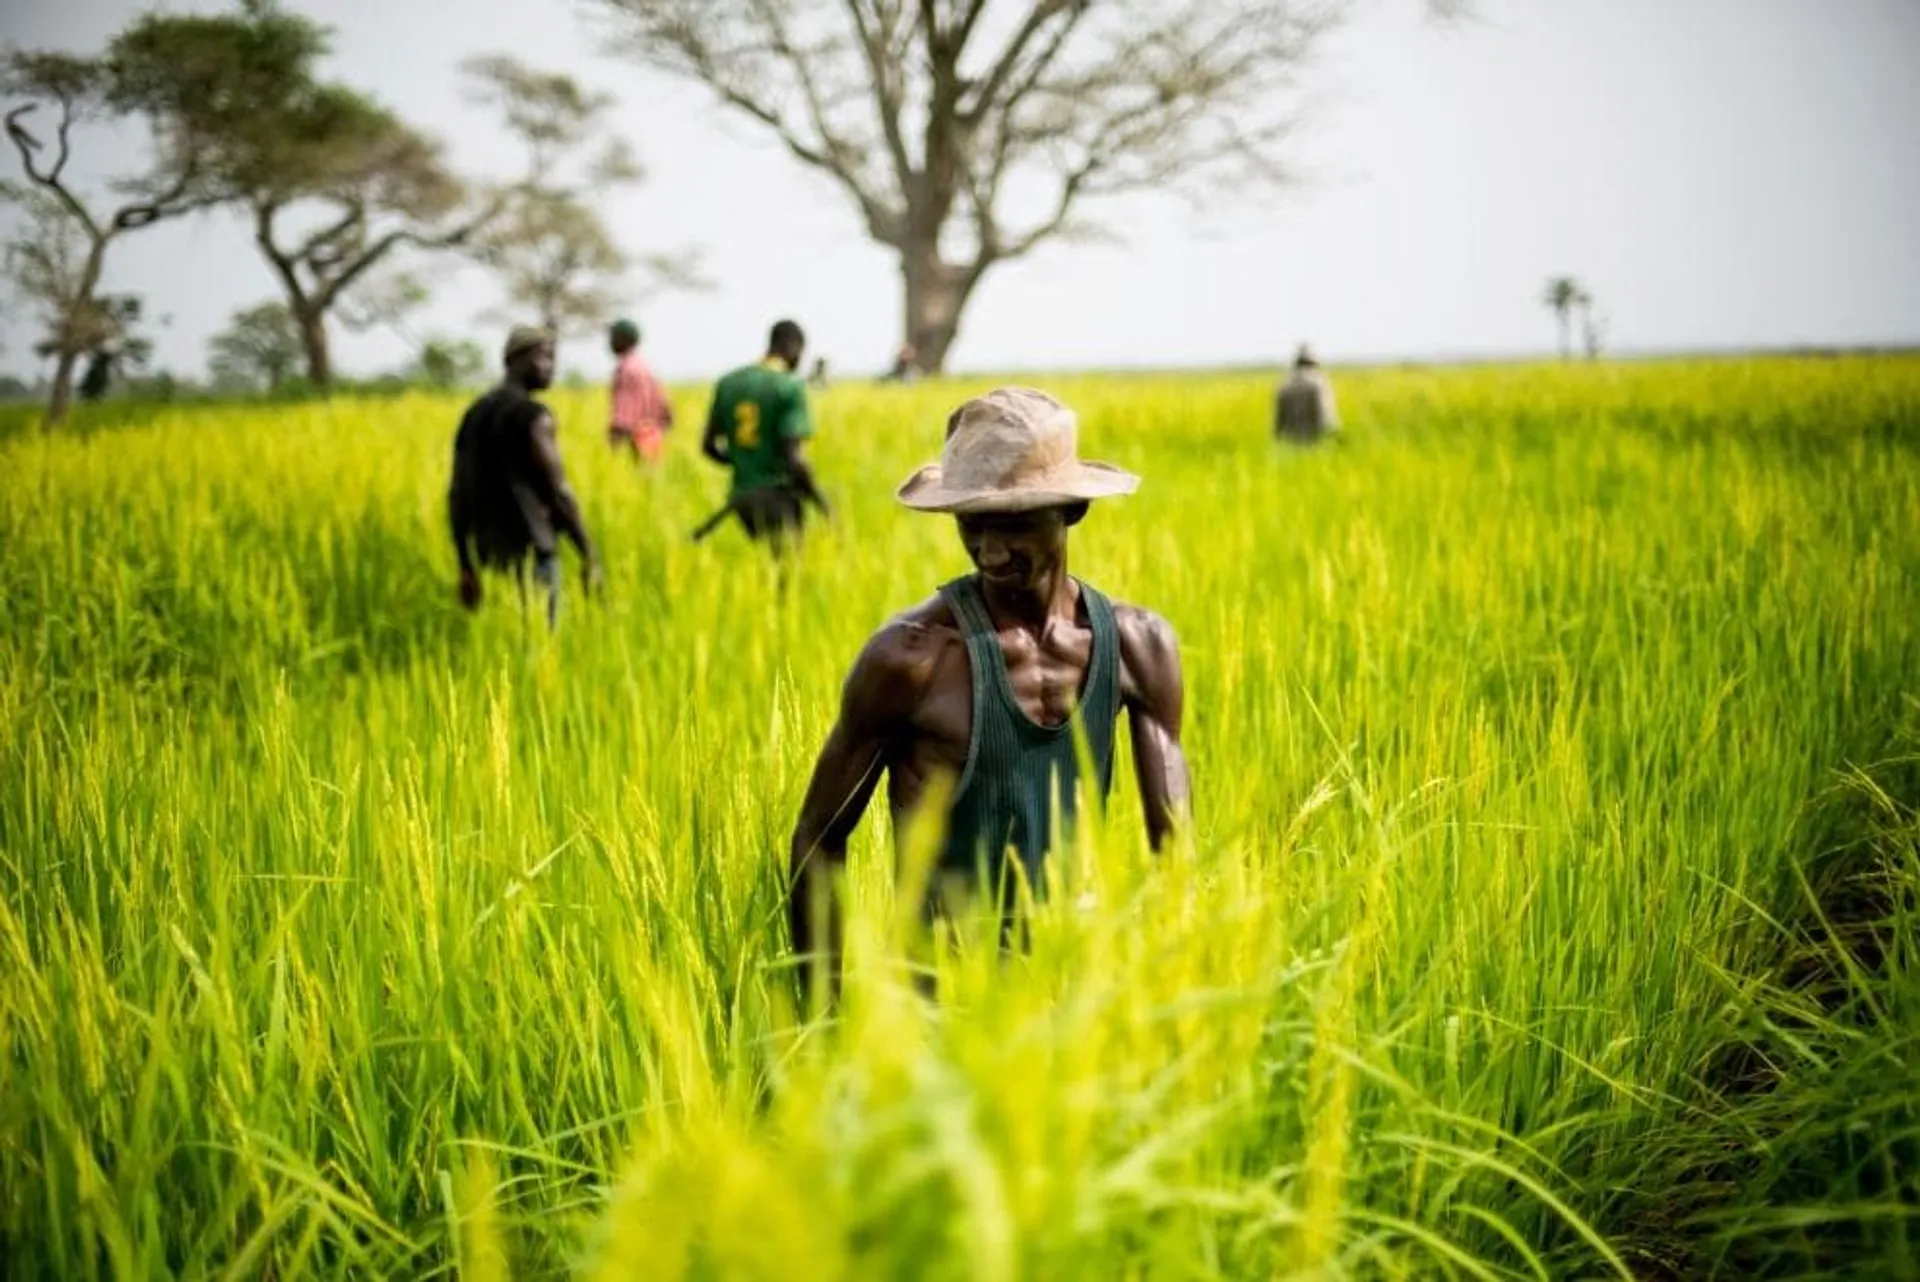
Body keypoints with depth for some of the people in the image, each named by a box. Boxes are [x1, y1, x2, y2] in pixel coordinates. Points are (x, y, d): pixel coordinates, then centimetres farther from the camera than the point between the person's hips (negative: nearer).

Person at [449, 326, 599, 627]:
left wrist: (466, 568, 18)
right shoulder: (534, 416, -10)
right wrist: (589, 557, -11)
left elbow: (457, 496, 14)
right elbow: (558, 492, -16)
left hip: (493, 554, 8)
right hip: (533, 553, -8)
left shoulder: (474, 415, 15)